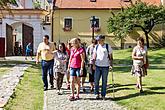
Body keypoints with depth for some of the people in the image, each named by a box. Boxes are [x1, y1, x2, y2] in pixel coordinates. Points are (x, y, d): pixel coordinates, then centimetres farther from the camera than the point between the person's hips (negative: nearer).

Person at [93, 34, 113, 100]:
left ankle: (103, 95, 14)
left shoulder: (108, 46, -1)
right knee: (96, 80, -1)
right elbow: (94, 56, 11)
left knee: (104, 81, 4)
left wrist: (111, 64, -7)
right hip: (97, 66, 2)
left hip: (105, 66, -2)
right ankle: (97, 94, 15)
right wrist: (94, 64, 2)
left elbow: (110, 56, 3)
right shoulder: (96, 47, 7)